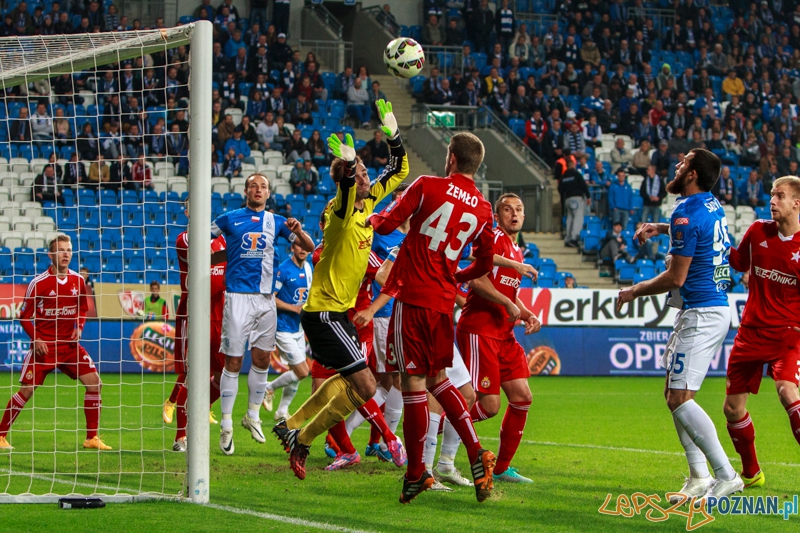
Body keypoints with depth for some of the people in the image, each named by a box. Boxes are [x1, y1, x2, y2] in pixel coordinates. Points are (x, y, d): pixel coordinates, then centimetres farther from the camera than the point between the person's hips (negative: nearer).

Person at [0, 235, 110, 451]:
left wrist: (79, 327, -1)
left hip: (70, 344, 4)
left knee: (94, 382, -7)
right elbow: (24, 317, -3)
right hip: (44, 345, -4)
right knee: (27, 390, -9)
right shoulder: (39, 283, -10)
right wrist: (36, 339, -16)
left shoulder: (78, 280, 2)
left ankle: (91, 438, 2)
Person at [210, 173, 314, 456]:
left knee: (262, 358, 6)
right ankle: (226, 425, 1)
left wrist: (298, 231, -10)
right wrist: (220, 255, 0)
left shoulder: (276, 222, 11)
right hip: (238, 296, -3)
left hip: (266, 297, 3)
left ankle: (253, 415, 22)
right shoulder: (229, 219, 4)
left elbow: (309, 247, 9)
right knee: (233, 361, -5)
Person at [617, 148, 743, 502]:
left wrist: (635, 291, -2)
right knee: (673, 393, 14)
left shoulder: (686, 214, -18)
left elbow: (676, 277, -17)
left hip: (700, 314, -10)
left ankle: (726, 475, -16)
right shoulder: (712, 205, 11)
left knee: (680, 398, -13)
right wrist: (660, 229, 25)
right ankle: (699, 477, 13)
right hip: (717, 309, 10)